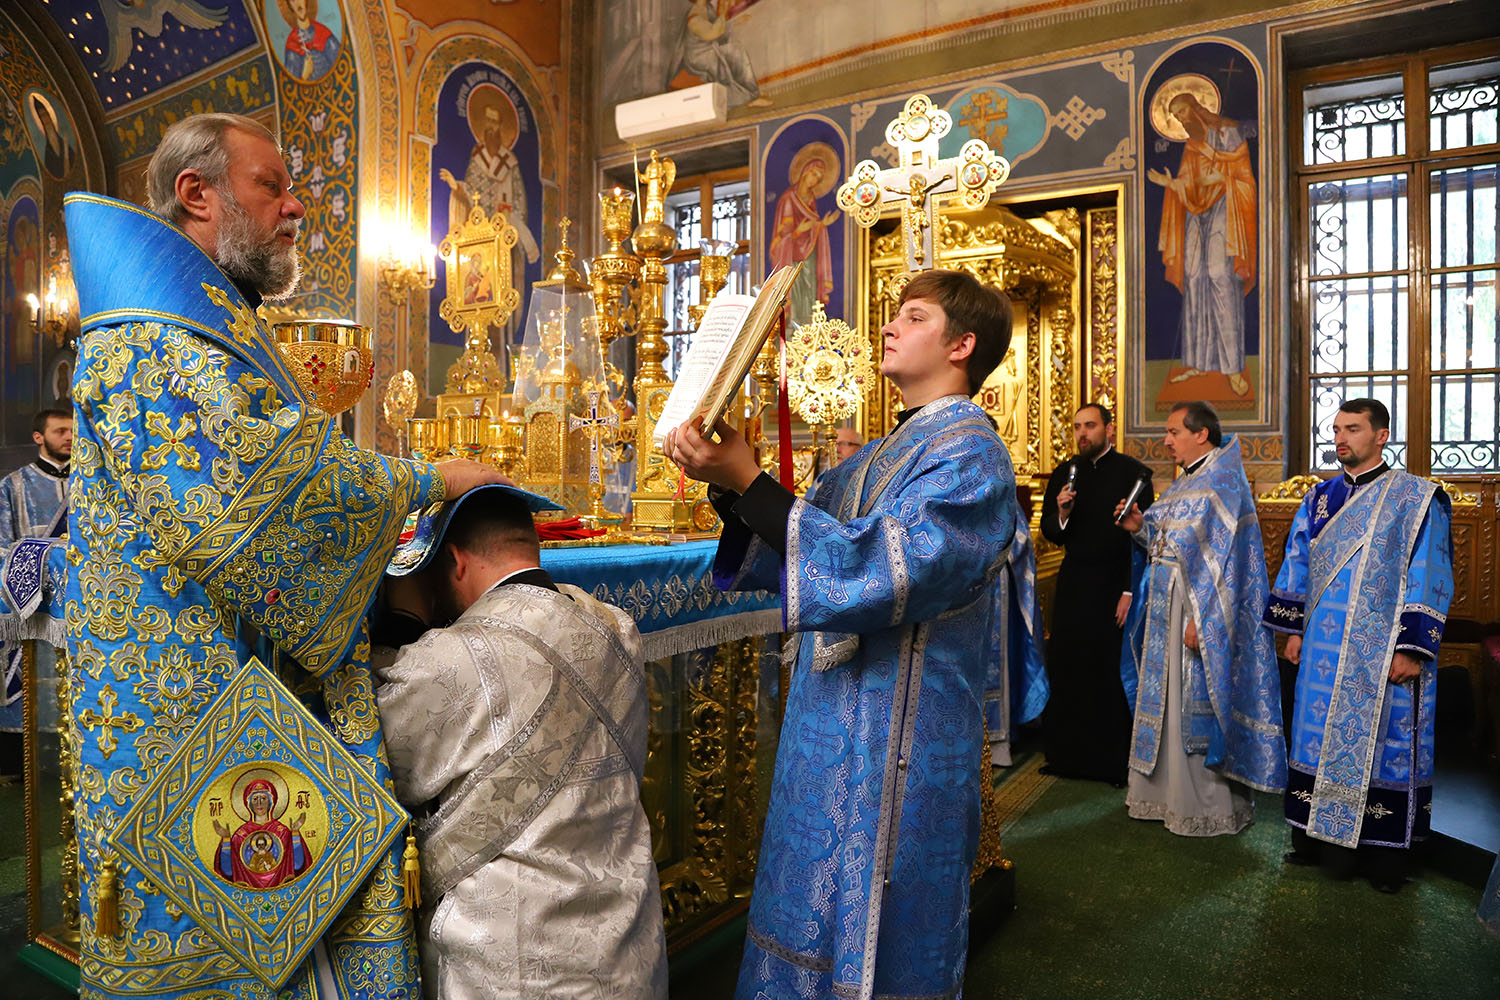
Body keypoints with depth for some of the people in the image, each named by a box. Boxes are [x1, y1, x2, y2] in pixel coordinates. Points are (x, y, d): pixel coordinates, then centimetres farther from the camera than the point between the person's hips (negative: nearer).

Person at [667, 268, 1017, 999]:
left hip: (897, 739, -8)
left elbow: (882, 569, -27)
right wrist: (728, 485, -5)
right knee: (817, 928, 21)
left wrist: (747, 479, -27)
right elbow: (792, 556, 11)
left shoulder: (970, 455, -14)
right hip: (832, 725, 8)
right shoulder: (880, 456, 13)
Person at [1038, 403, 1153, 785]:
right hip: (1073, 585, 4)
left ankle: (1115, 758, 16)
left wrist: (1130, 591, -12)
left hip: (1114, 586, -4)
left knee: (1112, 672, 1)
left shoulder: (1133, 472, -4)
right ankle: (1068, 753, 19)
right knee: (1066, 669, 6)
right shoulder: (1064, 474, 9)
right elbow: (1050, 534, 10)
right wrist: (1061, 512, -12)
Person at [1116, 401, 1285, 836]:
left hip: (1200, 608, -9)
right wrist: (1141, 527, 1)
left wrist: (1200, 619, -24)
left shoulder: (1223, 482, -13)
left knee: (1199, 702, -2)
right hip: (1167, 610, 9)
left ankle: (1212, 808, 12)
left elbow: (1221, 558, -20)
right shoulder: (1183, 482, 15)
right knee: (1167, 700, 14)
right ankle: (1169, 793, 26)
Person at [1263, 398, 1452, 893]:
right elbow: (1297, 568, 14)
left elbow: (1428, 577, -9)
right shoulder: (1319, 498, 10)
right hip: (1325, 651, 5)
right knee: (1323, 738, 10)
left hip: (1384, 654, -4)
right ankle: (1327, 837, 23)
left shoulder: (1415, 498, -4)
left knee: (1381, 739, 3)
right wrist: (1294, 630, 9)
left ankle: (1384, 851, 18)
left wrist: (1412, 647, -14)